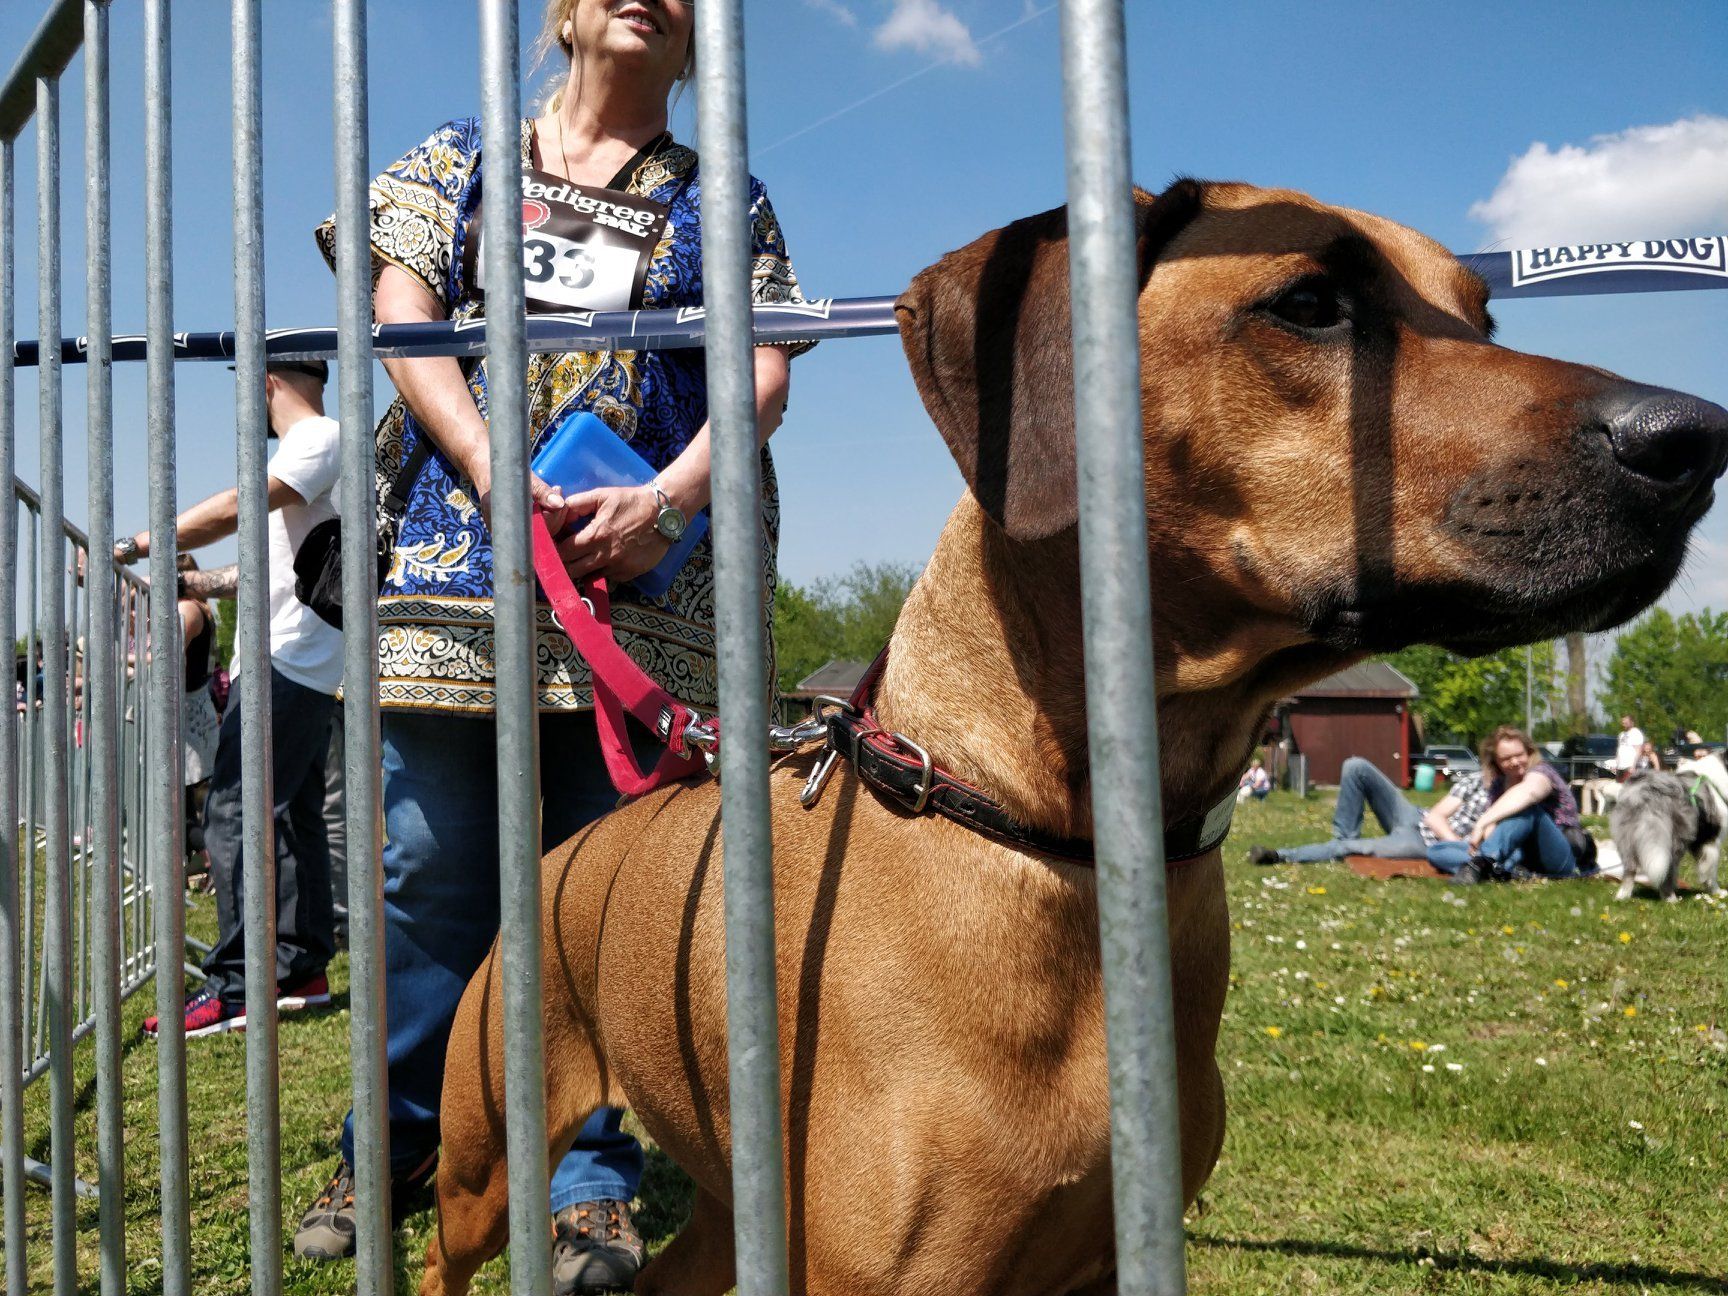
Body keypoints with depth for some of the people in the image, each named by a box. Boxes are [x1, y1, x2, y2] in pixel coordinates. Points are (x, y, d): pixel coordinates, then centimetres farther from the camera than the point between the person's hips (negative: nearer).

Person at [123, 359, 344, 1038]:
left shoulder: (319, 436, -10)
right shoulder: (311, 445, 23)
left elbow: (234, 509, -25)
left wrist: (134, 546, -25)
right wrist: (205, 582, 36)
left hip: (285, 663, -11)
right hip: (304, 668, 11)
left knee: (233, 814, -13)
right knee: (291, 816, 12)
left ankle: (234, 987, -13)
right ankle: (303, 969, 17)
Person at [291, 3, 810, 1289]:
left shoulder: (723, 201, 18)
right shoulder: (460, 161, 19)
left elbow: (763, 371, 6)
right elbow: (402, 314, 5)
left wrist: (666, 500, -12)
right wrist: (492, 472, -11)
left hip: (643, 579, 0)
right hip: (457, 547, 1)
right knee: (431, 865, 0)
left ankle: (592, 1184, 7)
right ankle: (392, 1147, 16)